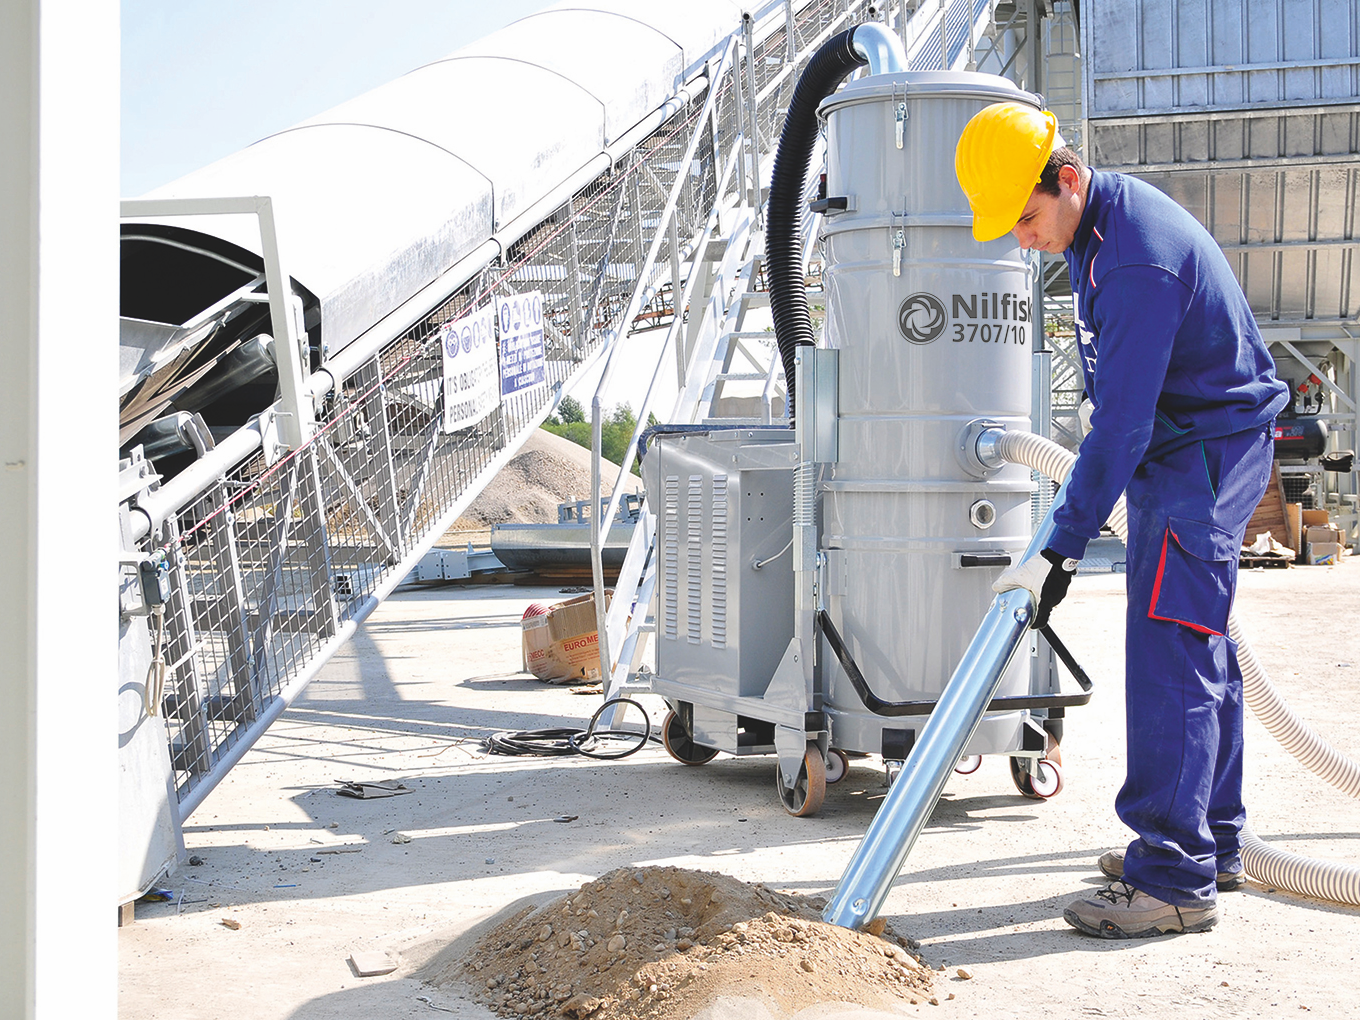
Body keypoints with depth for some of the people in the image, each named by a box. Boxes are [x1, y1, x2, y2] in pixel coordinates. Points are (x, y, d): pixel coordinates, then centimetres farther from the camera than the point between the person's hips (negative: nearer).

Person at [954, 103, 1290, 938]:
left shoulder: (1137, 261, -28)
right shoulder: (1102, 218, 6)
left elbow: (1120, 424, -29)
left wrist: (1062, 550, -28)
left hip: (1209, 453, -11)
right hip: (1178, 453, 11)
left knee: (1168, 650, -15)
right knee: (1198, 650, 14)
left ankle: (1176, 879, -13)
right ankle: (1214, 844, 24)